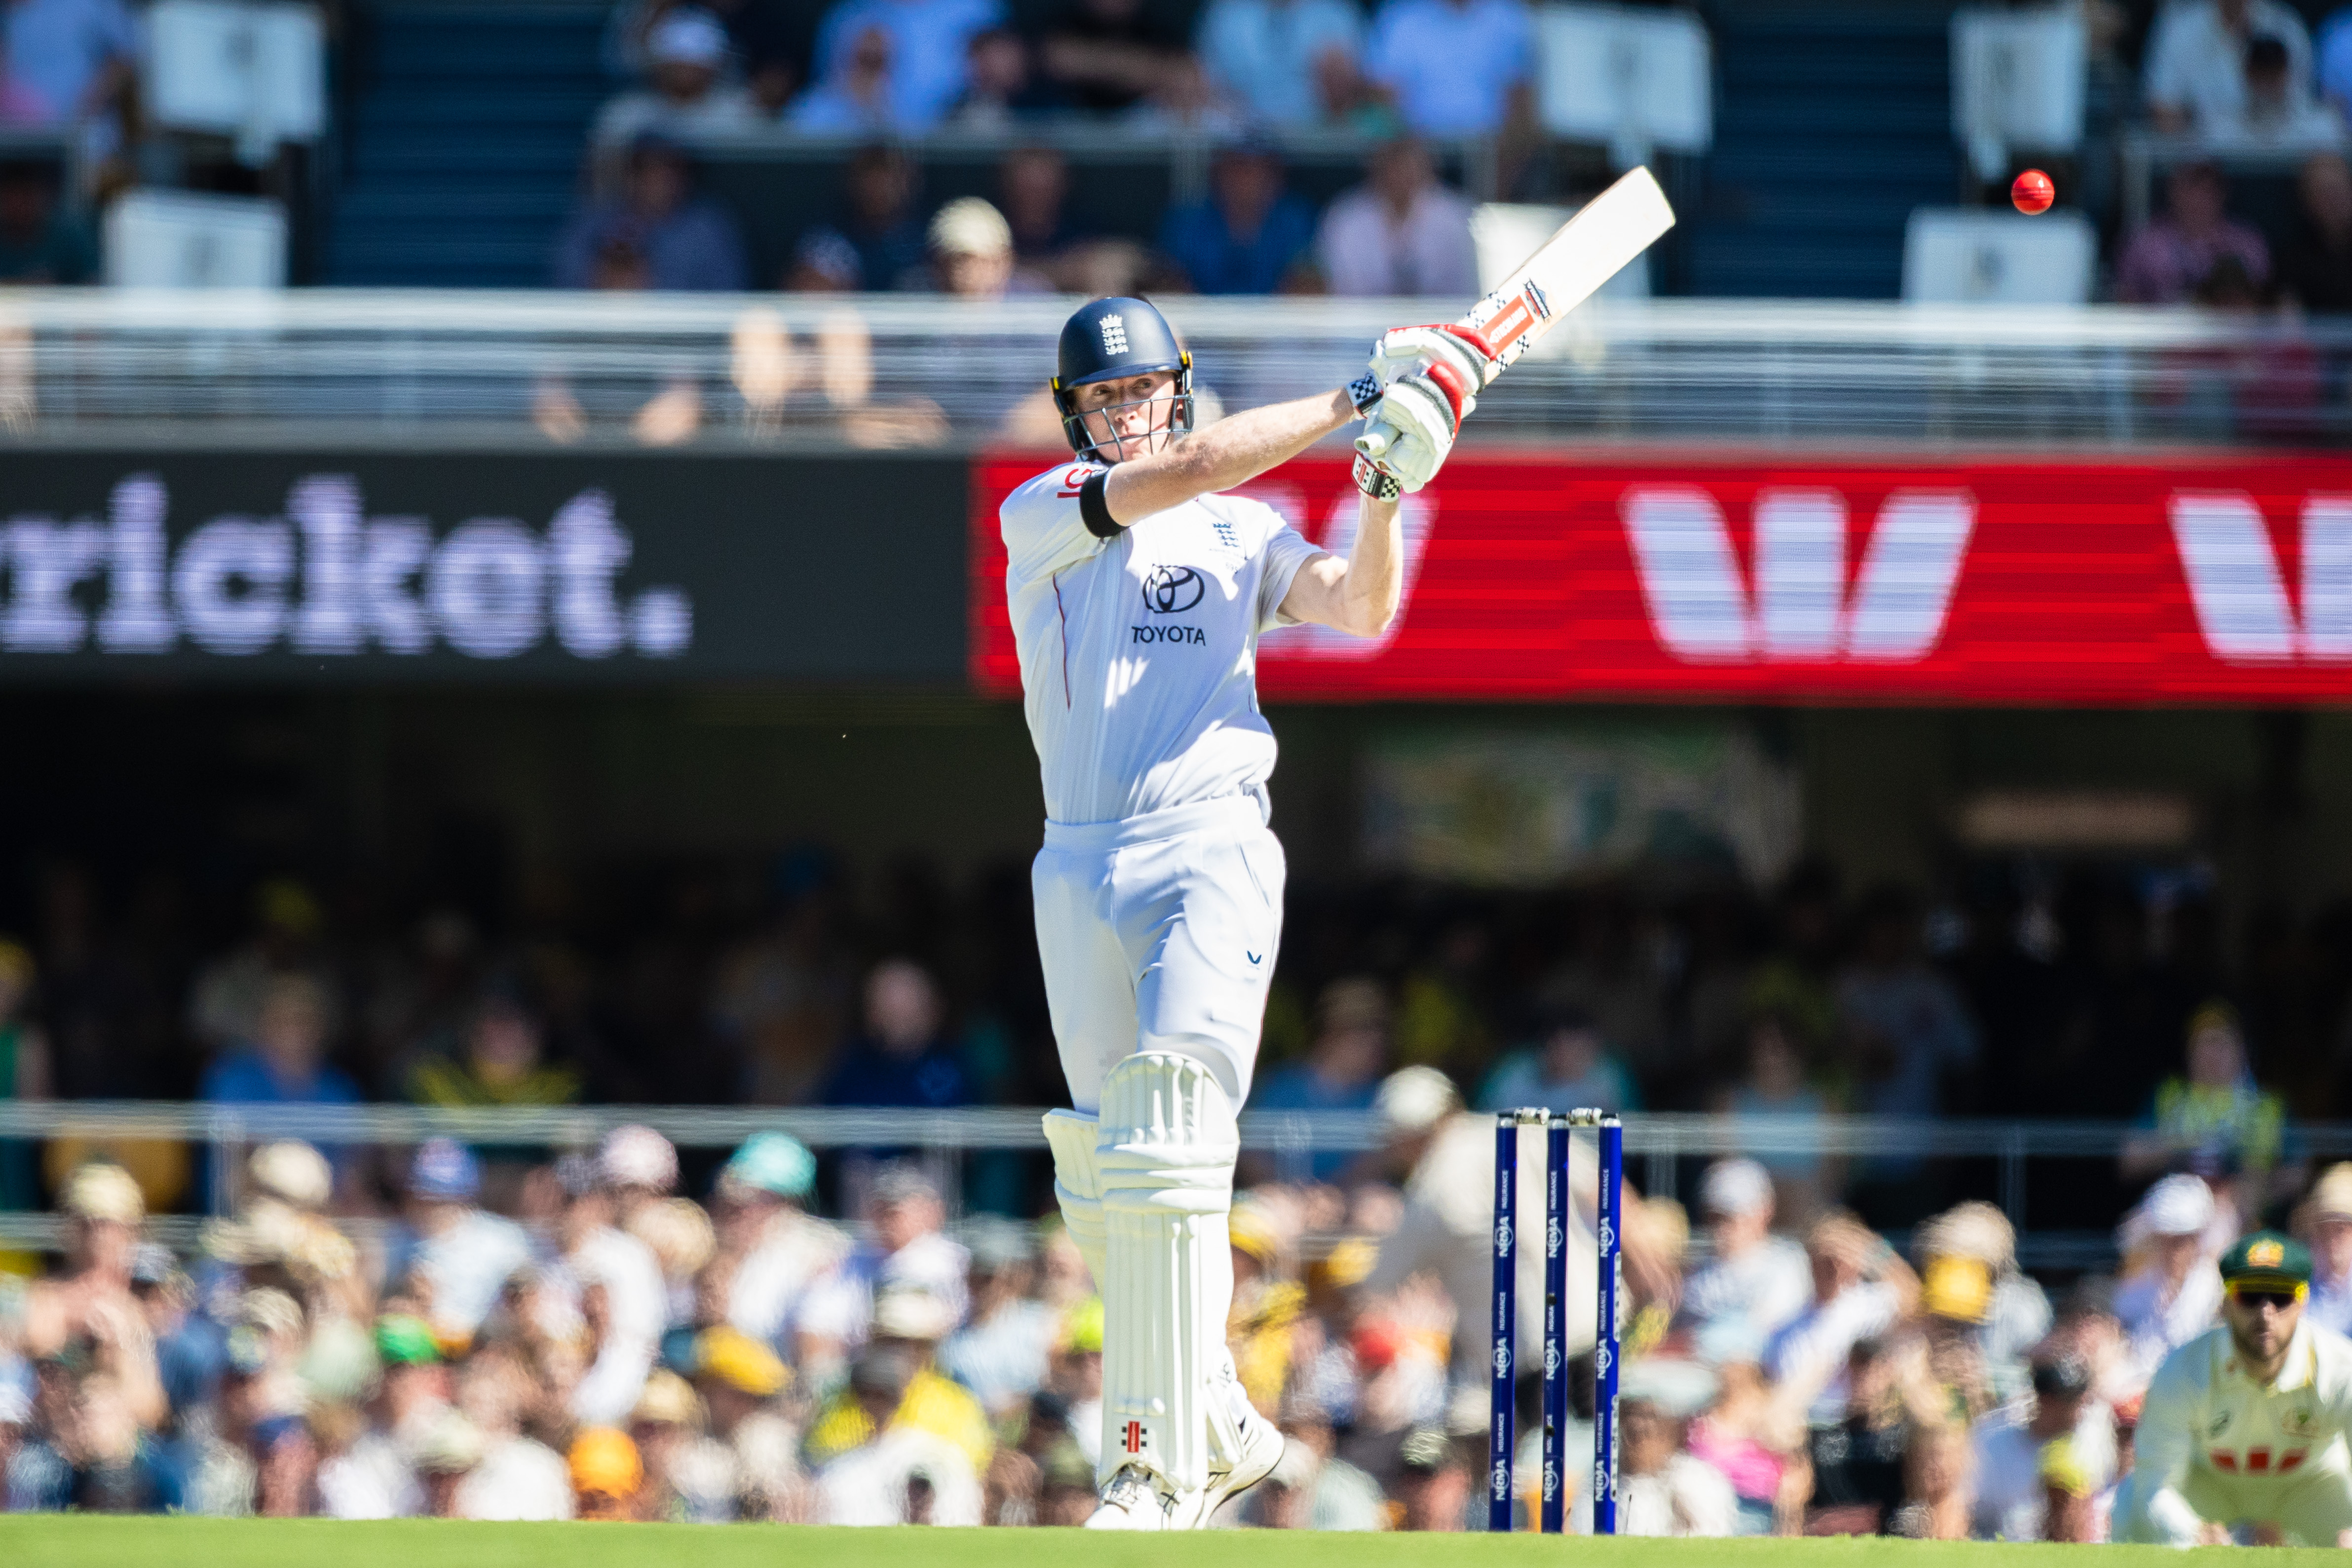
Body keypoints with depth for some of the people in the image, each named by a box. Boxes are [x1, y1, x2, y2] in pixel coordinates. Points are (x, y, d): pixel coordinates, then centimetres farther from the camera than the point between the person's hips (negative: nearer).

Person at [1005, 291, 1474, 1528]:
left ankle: (1156, 1469, -21)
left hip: (1210, 853, -2)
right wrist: (1357, 403, -8)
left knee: (1167, 1166, -17)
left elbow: (1361, 610, -1)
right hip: (1078, 869, 2)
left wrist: (1384, 494, -17)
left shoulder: (1244, 534, 13)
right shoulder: (1040, 518, 6)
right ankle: (1223, 1429, 23)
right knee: (1105, 1187, 6)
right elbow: (1188, 473, -8)